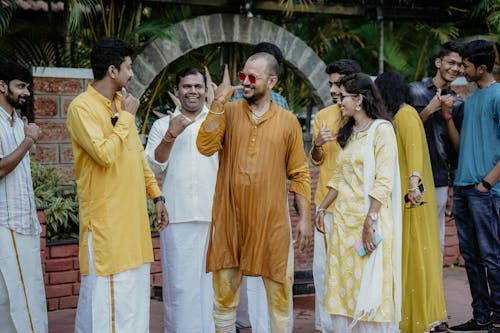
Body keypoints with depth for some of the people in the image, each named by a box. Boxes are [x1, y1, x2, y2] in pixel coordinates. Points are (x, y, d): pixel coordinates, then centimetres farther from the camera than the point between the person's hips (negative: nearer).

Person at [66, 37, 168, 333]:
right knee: (107, 290, -4)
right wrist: (127, 116, -13)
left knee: (135, 287, 12)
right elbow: (105, 154, -24)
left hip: (133, 214, 8)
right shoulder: (82, 107, -12)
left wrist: (156, 195, 16)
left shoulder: (121, 104, 13)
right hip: (105, 217, -8)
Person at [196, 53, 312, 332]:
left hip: (272, 222, -1)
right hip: (229, 219, 1)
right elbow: (205, 146, -12)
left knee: (280, 293, 5)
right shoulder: (228, 112, 4)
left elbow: (300, 174, 5)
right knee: (225, 294, 9)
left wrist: (306, 218, 1)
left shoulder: (288, 122, 3)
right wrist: (218, 103, -14)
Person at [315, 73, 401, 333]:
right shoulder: (349, 133, 16)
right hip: (343, 219, 7)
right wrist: (322, 208, 16)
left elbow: (384, 182, -15)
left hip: (368, 220, -7)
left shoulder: (381, 129, -7)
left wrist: (370, 221, -21)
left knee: (369, 288, -4)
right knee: (343, 286, 8)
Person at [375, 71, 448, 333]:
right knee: (408, 255, 11)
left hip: (412, 196, -10)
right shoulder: (399, 116, 17)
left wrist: (414, 181, -38)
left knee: (415, 254, -6)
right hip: (405, 195, 10)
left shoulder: (406, 115, -11)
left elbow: (414, 148, -26)